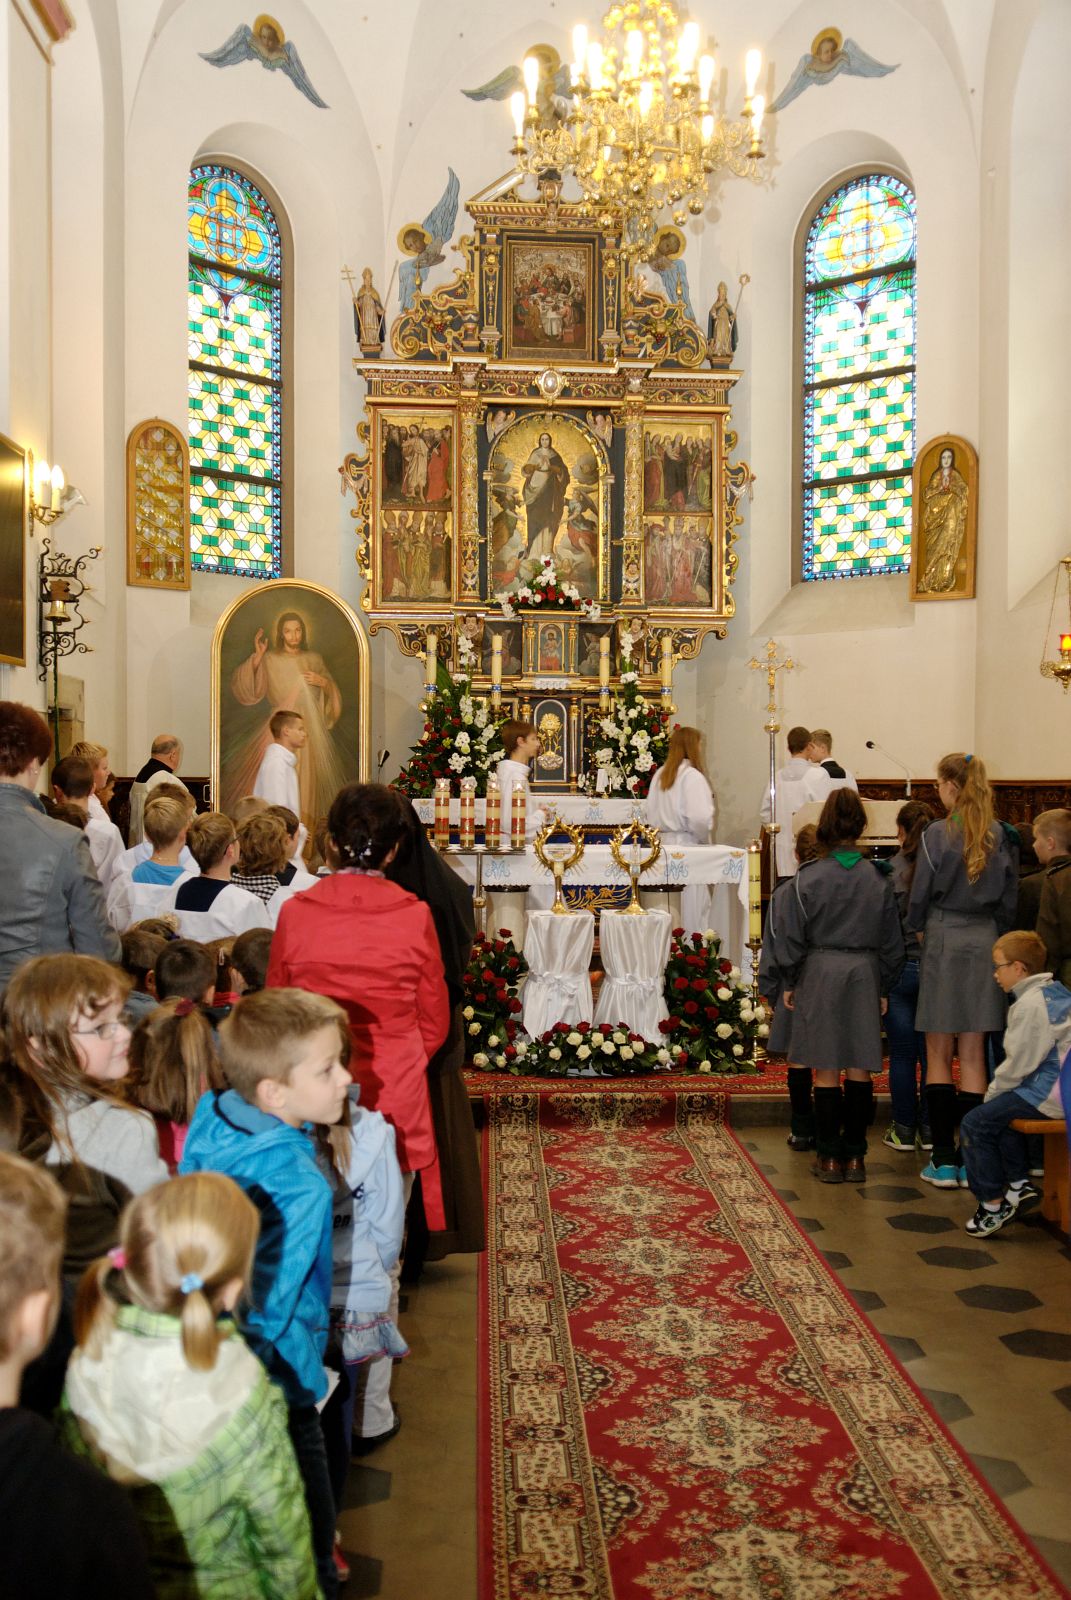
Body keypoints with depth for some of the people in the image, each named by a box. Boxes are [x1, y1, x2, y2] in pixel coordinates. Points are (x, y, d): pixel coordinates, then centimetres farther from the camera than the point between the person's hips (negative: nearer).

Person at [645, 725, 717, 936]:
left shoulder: (660, 775, 8)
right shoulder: (692, 776, -13)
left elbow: (652, 813, 12)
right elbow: (700, 817, -21)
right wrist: (705, 838, -5)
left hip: (664, 842, 7)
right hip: (688, 844, -7)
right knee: (692, 903, -1)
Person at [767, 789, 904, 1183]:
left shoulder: (808, 877, -8)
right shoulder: (878, 880, 1)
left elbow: (791, 937, -4)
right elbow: (892, 943, 8)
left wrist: (790, 983, 8)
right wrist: (884, 987, 18)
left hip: (820, 976, -2)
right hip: (864, 977, 2)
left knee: (826, 1073, 4)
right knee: (859, 1071, 9)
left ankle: (830, 1158, 9)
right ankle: (855, 1157, 14)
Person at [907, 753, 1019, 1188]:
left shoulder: (939, 833, -10)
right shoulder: (1001, 837, 1)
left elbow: (920, 895, -7)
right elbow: (1009, 899, 5)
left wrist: (919, 929, 10)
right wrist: (995, 935, 16)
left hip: (944, 940, -4)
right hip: (985, 941, 4)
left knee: (938, 1055, 5)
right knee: (974, 1056, 8)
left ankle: (944, 1160, 6)